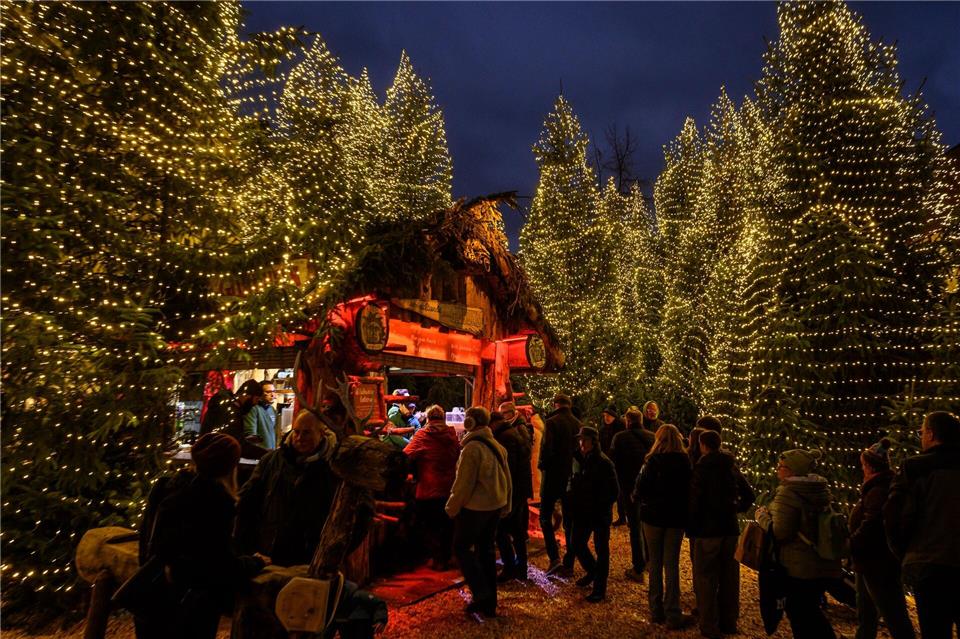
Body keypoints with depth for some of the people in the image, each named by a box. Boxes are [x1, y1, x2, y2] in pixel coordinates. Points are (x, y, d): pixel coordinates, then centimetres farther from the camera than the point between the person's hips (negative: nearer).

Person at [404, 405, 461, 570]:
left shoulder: (422, 435, -13)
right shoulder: (452, 436, 1)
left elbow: (406, 456, -17)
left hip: (428, 490, -4)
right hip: (449, 489, 4)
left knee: (429, 527, 12)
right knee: (447, 526, 16)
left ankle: (437, 558, 14)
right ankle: (445, 559, 24)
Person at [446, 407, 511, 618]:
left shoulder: (471, 448, -20)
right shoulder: (498, 446, 4)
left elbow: (464, 483, -18)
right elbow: (506, 478, 10)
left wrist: (452, 507, -6)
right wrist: (506, 505, 19)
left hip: (474, 507, -7)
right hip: (495, 505, 8)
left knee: (462, 547, 9)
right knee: (486, 549, 15)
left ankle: (481, 594, 2)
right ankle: (489, 603, 22)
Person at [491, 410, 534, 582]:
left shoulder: (506, 437, -18)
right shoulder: (517, 432, 12)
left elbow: (508, 466, -23)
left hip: (512, 490, -10)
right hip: (522, 489, 10)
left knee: (500, 529, -1)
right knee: (517, 529, 16)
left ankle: (509, 568, 3)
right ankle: (521, 568, 23)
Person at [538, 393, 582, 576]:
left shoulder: (552, 422, -13)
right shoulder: (578, 424, 4)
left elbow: (546, 449, -18)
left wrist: (543, 467, -2)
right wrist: (576, 469, 14)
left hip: (553, 476, -5)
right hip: (573, 477, 5)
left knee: (545, 516, 8)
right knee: (569, 520, 12)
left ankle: (554, 558, -4)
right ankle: (568, 564, 17)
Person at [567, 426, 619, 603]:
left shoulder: (604, 463, -16)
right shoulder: (578, 459, 1)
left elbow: (614, 490, -12)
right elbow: (573, 482, 14)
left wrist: (603, 507, -15)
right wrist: (574, 502, 4)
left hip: (600, 514, -6)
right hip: (582, 512, 6)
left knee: (601, 550, 7)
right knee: (577, 544, 13)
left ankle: (599, 588, 19)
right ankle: (592, 571, 40)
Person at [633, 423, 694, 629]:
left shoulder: (652, 462, -14)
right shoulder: (685, 462, -8)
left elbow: (640, 491, -14)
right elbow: (690, 490, -2)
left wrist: (637, 497, 6)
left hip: (653, 516, -1)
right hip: (676, 518, 1)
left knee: (655, 562, 13)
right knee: (672, 564, 8)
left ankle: (656, 610, 21)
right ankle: (673, 614, 10)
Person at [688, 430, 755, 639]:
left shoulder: (701, 468, -13)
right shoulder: (732, 467, 5)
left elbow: (694, 501, -15)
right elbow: (749, 495, 10)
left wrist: (691, 528, -4)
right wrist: (735, 510, 15)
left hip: (707, 530, -6)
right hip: (731, 529, 6)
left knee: (706, 579, 5)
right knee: (730, 577, 16)